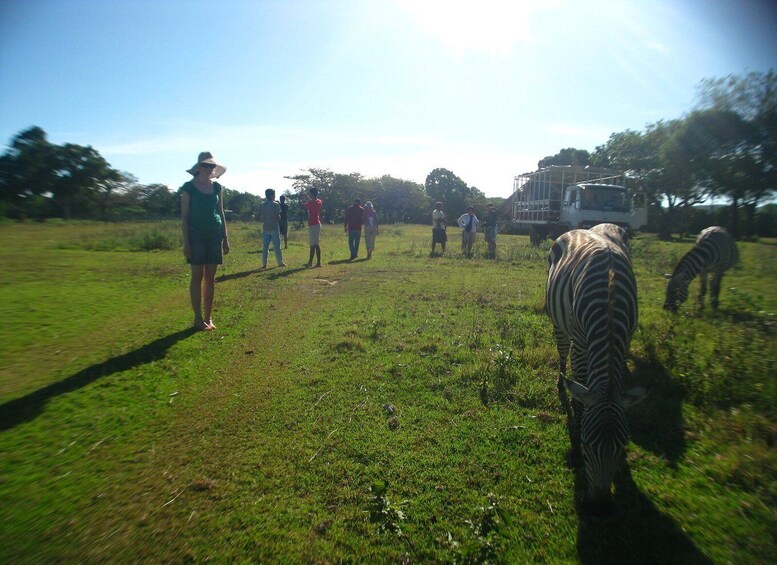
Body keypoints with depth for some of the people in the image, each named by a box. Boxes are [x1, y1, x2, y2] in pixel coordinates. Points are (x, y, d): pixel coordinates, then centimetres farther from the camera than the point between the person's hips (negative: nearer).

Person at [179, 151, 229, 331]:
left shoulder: (217, 187, 10)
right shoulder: (189, 187, -1)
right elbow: (184, 216, -3)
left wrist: (226, 238, 9)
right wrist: (186, 242, -9)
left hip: (215, 234, 4)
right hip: (196, 235, -4)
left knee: (210, 278, 5)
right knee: (197, 277, -3)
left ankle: (208, 317, 12)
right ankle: (198, 318, 3)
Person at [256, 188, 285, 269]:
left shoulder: (261, 205, 5)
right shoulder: (276, 205, -9)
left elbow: (257, 217, 4)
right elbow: (278, 216, -17)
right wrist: (279, 221, 4)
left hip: (265, 229, 4)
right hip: (274, 228, -4)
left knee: (265, 247, 7)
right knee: (277, 247, 5)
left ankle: (264, 264, 6)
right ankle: (280, 263, 13)